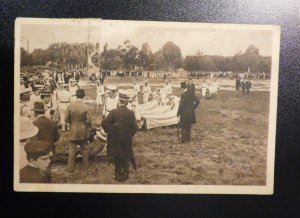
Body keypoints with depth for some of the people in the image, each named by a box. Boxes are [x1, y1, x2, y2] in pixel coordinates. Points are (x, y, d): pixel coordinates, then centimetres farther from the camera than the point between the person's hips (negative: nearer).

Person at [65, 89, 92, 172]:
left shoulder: (70, 106, -12)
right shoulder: (86, 107, -16)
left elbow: (66, 119, -7)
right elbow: (89, 121, -13)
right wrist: (88, 126, 9)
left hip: (73, 131, 0)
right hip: (84, 131, 0)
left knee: (72, 150, 9)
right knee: (84, 149, 18)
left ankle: (71, 168, 13)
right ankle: (86, 165, 30)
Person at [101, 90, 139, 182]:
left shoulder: (114, 112, -14)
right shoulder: (131, 113, -9)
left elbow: (104, 122, -16)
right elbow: (135, 127, -9)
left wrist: (109, 131, -1)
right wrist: (130, 134, 7)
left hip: (116, 139, -1)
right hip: (127, 140, 1)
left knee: (117, 158, 15)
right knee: (126, 157, 17)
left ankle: (118, 175, 23)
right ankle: (125, 176, 24)